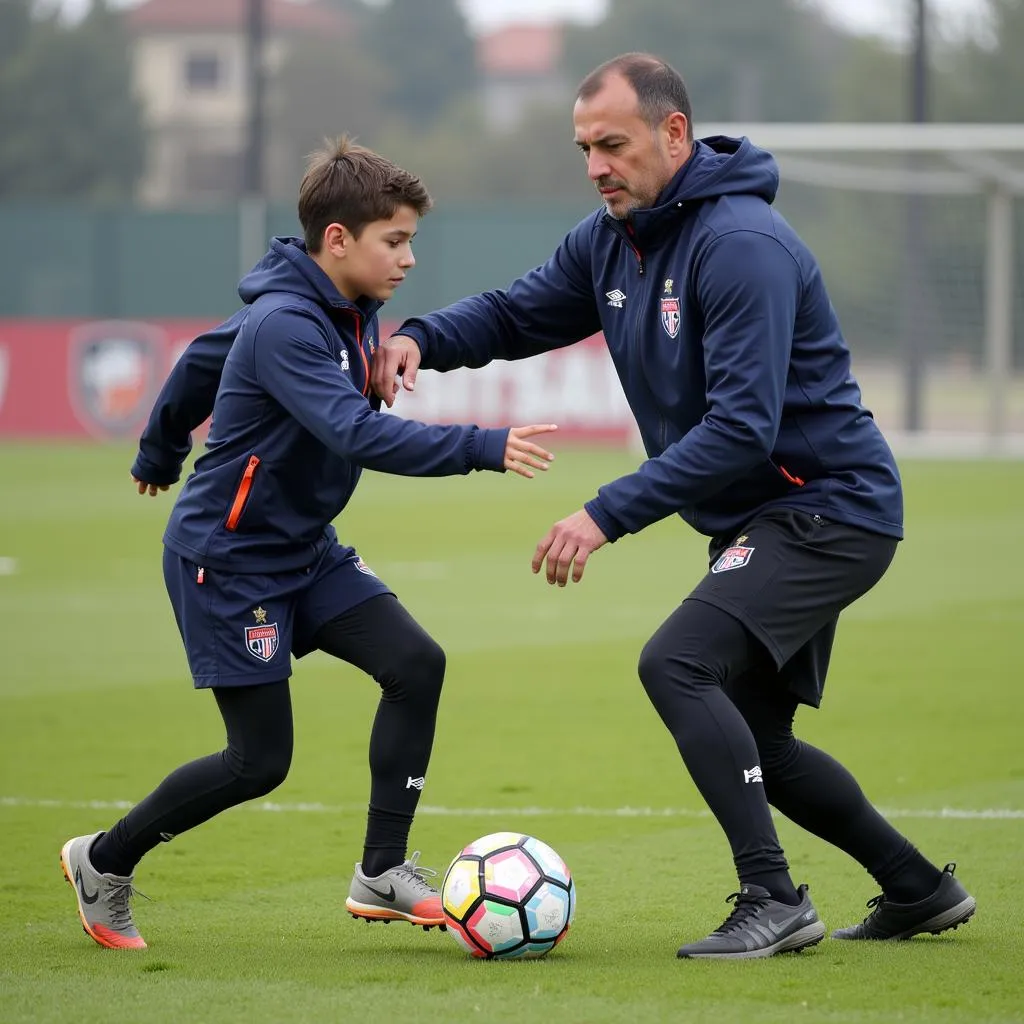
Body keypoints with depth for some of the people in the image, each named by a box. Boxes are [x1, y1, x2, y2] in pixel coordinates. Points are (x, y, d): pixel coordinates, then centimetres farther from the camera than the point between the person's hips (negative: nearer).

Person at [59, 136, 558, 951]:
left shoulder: (346, 310, 3)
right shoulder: (286, 326, -26)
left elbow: (205, 357, 19)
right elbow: (359, 434, -40)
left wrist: (161, 453, 34)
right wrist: (483, 448, -46)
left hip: (305, 549, 9)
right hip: (227, 558, -9)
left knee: (416, 663, -8)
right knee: (260, 760, -5)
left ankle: (381, 874, 0)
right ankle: (104, 861, 16)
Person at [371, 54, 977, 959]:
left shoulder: (742, 244, -24)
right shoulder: (611, 240, 5)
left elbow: (741, 427, -29)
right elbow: (517, 314, 15)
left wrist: (610, 514, -31)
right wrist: (423, 337, -7)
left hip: (830, 508, -10)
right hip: (760, 523, 10)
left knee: (677, 664, -23)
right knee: (749, 741, 13)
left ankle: (773, 899, -19)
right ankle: (920, 890, 27)